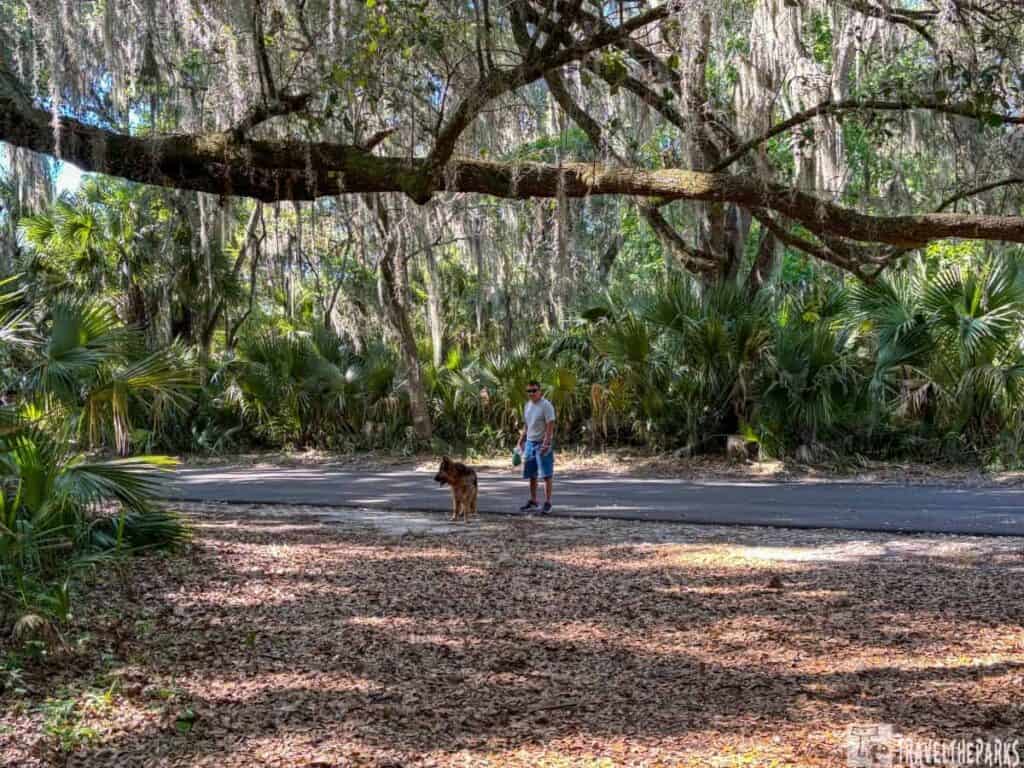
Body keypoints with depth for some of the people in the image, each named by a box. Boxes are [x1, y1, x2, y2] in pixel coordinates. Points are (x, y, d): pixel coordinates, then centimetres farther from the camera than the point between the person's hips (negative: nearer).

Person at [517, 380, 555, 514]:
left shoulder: (546, 405, -12)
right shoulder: (528, 405, 12)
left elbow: (550, 426, -17)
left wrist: (546, 444, -23)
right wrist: (521, 441, 16)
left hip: (542, 444, -7)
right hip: (530, 443, 8)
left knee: (546, 474, -3)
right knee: (531, 474, 13)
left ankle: (547, 503, 3)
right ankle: (533, 502, 24)